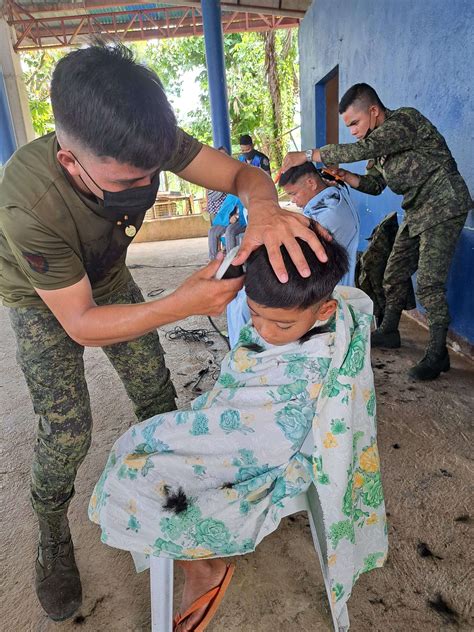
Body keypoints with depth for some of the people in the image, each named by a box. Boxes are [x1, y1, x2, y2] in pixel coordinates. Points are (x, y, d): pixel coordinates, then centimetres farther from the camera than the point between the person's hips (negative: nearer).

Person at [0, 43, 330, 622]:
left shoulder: (142, 144, -30)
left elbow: (244, 175, -27)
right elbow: (80, 324, -33)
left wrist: (263, 207, -52)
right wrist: (182, 304, -45)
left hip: (108, 278, 4)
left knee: (156, 396, 4)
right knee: (67, 429, -11)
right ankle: (52, 541, 19)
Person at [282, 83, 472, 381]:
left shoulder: (405, 119, -18)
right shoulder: (377, 140, 9)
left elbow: (363, 150, -33)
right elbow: (375, 184, 13)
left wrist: (307, 154, -31)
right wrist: (345, 176, -5)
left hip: (443, 208, -9)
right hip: (417, 212, 9)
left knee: (428, 284, -12)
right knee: (394, 276, 10)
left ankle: (438, 354, 0)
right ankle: (389, 332, 27)